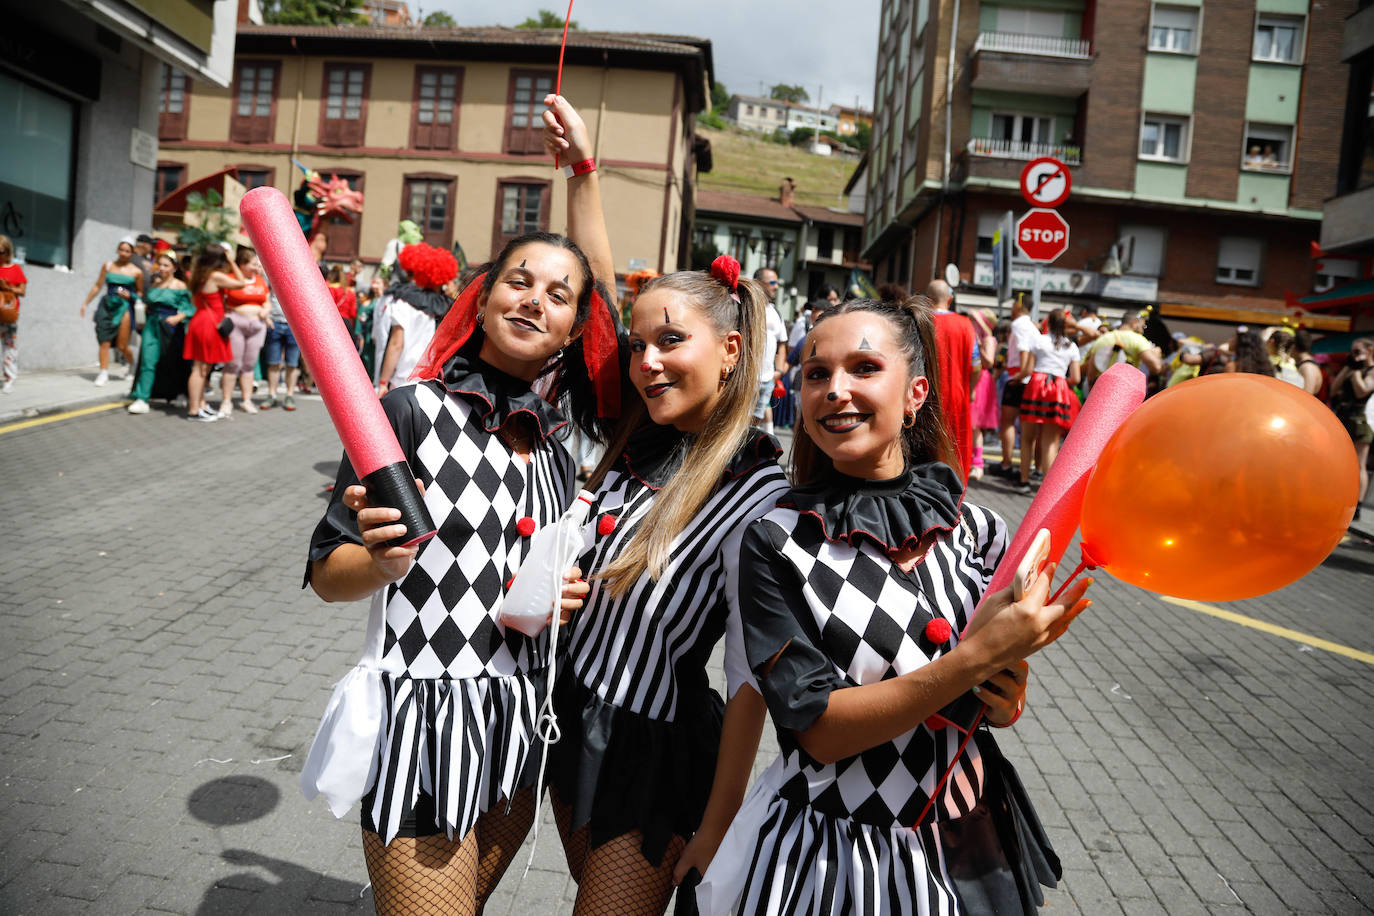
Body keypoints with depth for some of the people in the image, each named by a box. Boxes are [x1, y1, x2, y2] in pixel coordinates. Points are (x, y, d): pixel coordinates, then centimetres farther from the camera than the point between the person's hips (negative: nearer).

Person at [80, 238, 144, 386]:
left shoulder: (136, 272, 5)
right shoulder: (107, 266, 11)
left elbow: (140, 293, 13)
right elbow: (98, 286, 16)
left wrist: (130, 295, -8)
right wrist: (85, 303, 16)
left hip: (124, 307, -2)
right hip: (107, 304, 2)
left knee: (122, 345, -3)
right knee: (104, 341, -6)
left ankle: (132, 364, 26)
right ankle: (104, 372, -4)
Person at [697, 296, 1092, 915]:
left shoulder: (977, 531, -6)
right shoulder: (776, 544, -17)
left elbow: (996, 694, 7)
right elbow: (820, 729, -21)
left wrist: (1006, 703, -15)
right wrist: (974, 659, -30)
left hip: (967, 840, 4)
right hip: (829, 855, -3)